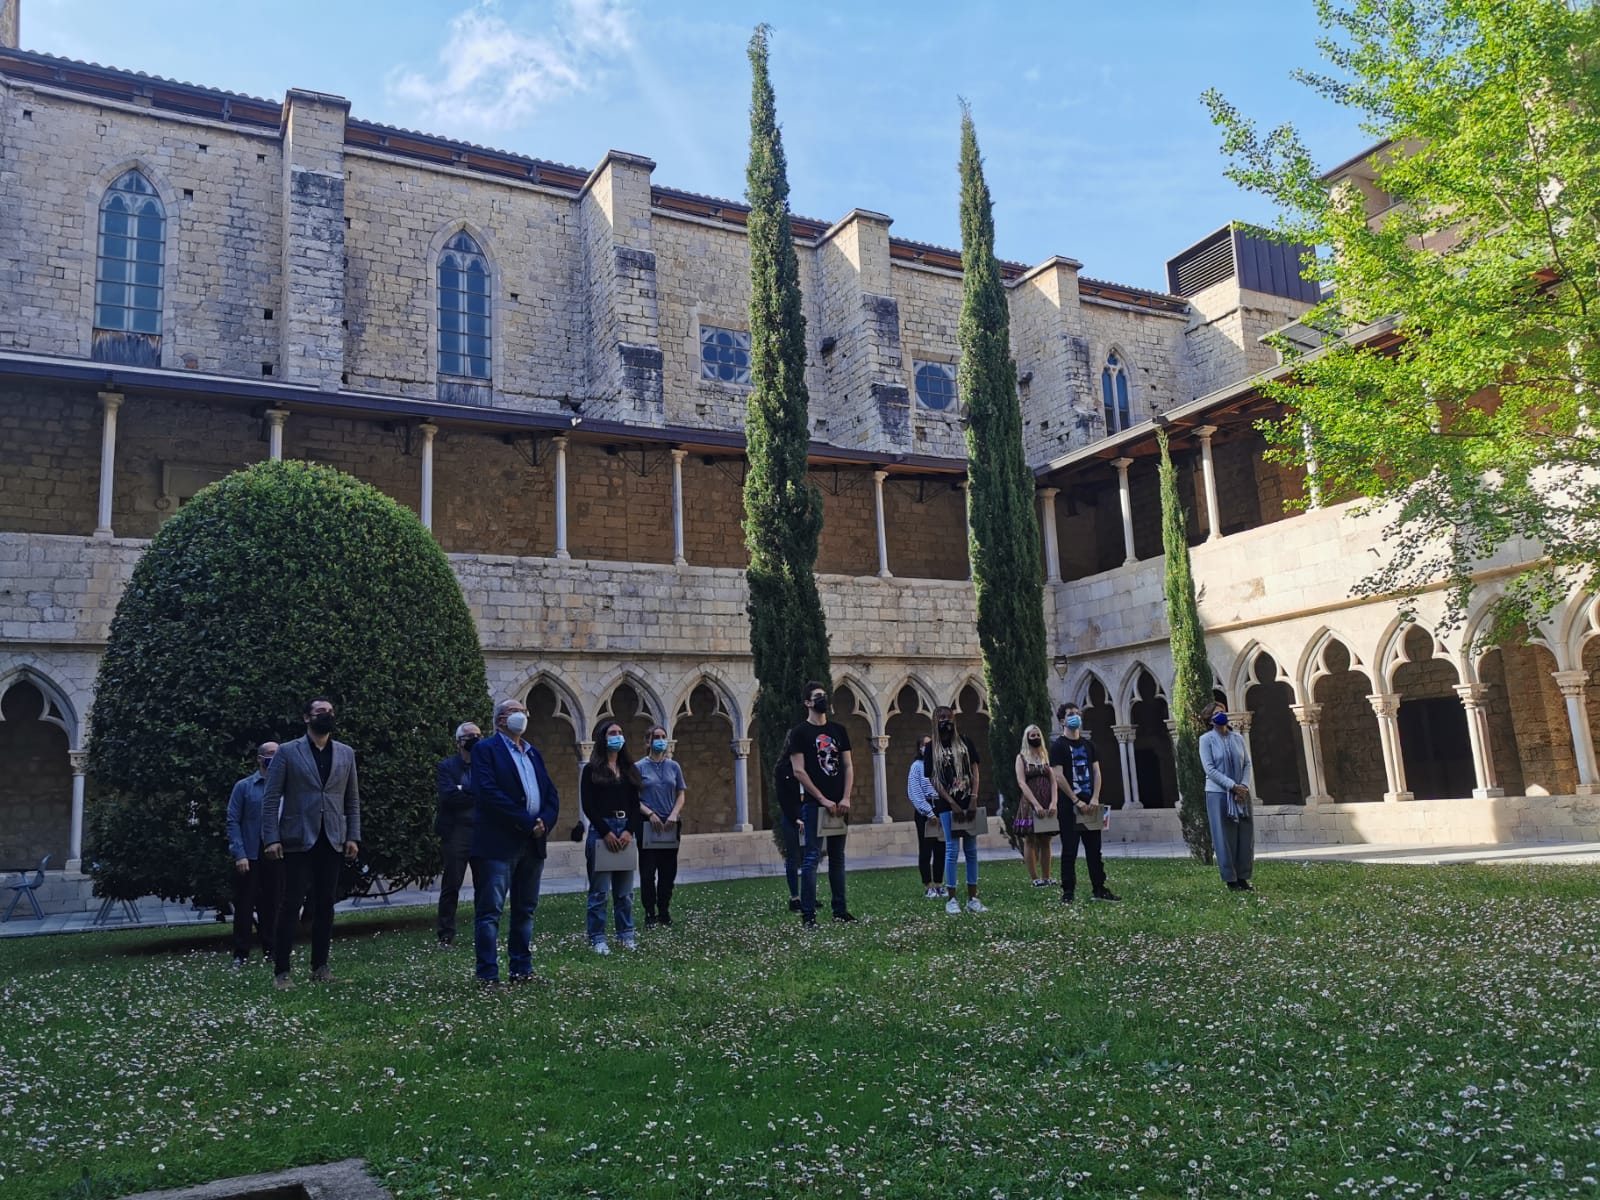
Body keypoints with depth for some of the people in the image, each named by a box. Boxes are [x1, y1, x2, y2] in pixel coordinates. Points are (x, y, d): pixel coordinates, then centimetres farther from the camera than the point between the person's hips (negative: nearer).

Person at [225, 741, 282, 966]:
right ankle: (241, 954, 12)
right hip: (249, 856, -2)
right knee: (244, 906, 3)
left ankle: (271, 951, 18)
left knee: (272, 905, 9)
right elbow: (233, 821, -2)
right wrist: (239, 854, -10)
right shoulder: (243, 787, 1)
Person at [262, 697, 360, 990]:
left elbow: (352, 799, 12)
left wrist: (353, 836, 4)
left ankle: (320, 966, 14)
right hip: (297, 840, -3)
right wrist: (272, 838, -10)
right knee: (291, 904, -3)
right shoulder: (287, 752, 1)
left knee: (325, 905, 6)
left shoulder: (346, 754, 11)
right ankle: (281, 971, 3)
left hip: (332, 841, 3)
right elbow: (271, 798, -2)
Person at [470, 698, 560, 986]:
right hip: (498, 843, -7)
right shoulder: (485, 749, -3)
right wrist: (527, 821, -16)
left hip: (533, 843, 7)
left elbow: (551, 794, 13)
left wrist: (544, 822, -7)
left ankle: (522, 969, 19)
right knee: (490, 910, -4)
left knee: (525, 910, 12)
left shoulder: (533, 753, 18)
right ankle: (487, 974, 1)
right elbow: (489, 792, -16)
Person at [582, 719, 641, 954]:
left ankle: (626, 934, 15)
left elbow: (635, 804, 9)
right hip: (601, 830, -4)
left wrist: (629, 831, -6)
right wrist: (606, 832, -12)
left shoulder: (629, 769, 13)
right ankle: (597, 938, 6)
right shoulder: (591, 770, 1)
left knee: (625, 890, 7)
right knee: (599, 890, -1)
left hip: (626, 830, 4)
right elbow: (588, 806, -6)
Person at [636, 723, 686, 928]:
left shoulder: (673, 766, 8)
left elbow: (681, 794, 9)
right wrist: (650, 814, -16)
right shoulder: (639, 767, 0)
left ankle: (664, 912, 16)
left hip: (670, 825, 3)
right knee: (648, 871, -2)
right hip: (647, 824, -3)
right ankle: (650, 913, 8)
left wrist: (674, 814, -8)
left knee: (668, 871, 6)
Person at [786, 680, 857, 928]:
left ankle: (840, 910, 18)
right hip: (813, 804, -5)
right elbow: (799, 771, -9)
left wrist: (846, 798, -3)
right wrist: (823, 800, -12)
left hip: (839, 805, 5)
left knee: (837, 858, 11)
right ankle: (808, 915, -3)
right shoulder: (800, 732, -3)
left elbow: (848, 766, 10)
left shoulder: (838, 730, 12)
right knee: (811, 858, -6)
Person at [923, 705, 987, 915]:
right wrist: (953, 804, -10)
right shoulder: (932, 748, 2)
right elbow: (933, 779, -2)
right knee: (952, 850, -4)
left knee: (971, 850, 4)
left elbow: (975, 771, 4)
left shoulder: (965, 742, 7)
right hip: (947, 805, -2)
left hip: (968, 802, 2)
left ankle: (972, 898, 9)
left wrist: (973, 800, -8)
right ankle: (951, 899, 1)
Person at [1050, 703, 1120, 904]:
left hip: (1091, 805, 5)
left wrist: (1095, 799, -5)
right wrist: (1077, 801, -14)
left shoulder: (1088, 745, 13)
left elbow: (1096, 772, 9)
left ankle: (1099, 888, 15)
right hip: (1070, 806, -5)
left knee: (1094, 850, 8)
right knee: (1069, 851, -2)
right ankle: (1067, 892, 3)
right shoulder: (1058, 746, -3)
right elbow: (1059, 777, -11)